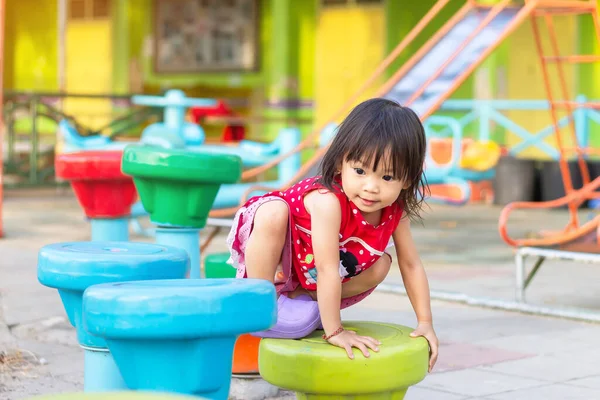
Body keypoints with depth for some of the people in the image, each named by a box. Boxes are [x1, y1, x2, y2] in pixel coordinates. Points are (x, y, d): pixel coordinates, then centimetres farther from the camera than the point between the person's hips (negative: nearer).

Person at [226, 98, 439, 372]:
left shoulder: (395, 211, -18)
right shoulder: (328, 201, -40)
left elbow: (411, 265, -7)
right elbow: (328, 270, -38)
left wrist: (425, 323, -10)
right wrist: (334, 331, -36)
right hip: (274, 260, -6)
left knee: (381, 266, -9)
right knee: (273, 212, -36)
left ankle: (301, 298, -5)